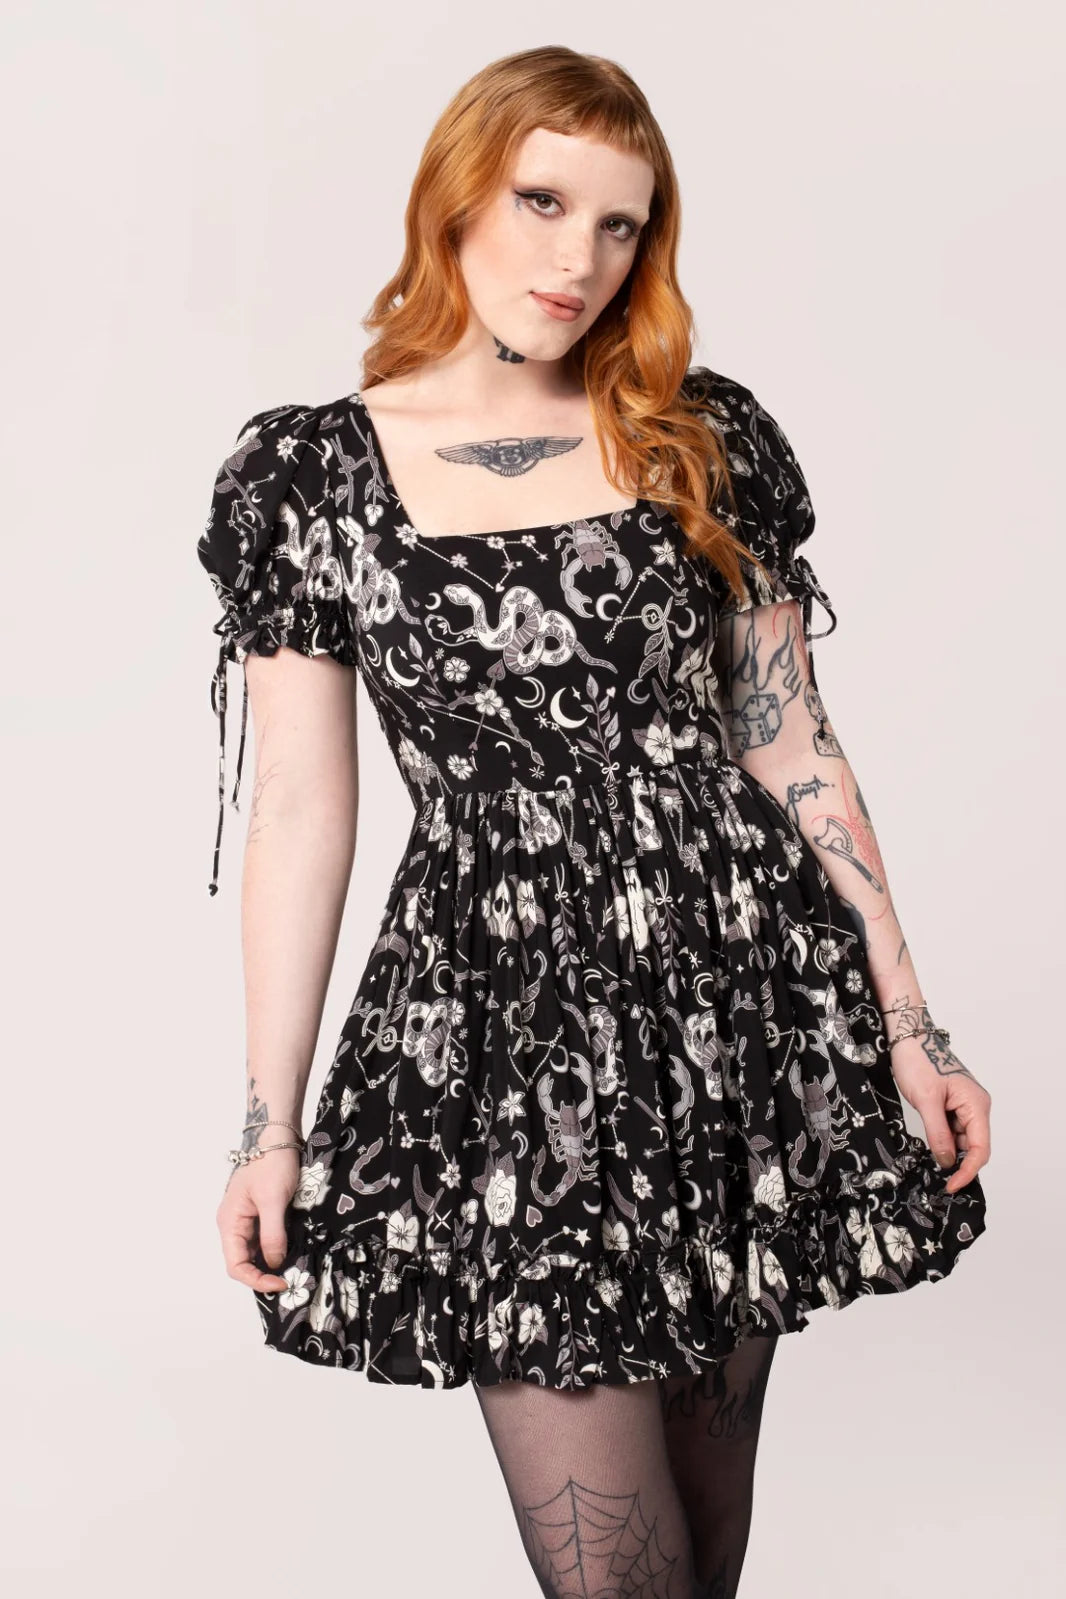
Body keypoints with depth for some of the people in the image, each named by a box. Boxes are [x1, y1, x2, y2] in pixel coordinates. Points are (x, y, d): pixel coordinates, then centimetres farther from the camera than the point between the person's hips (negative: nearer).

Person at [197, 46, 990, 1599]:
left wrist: (908, 1026, 4)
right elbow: (301, 808, 0)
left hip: (745, 1003, 3)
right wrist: (270, 1125, 0)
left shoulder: (709, 439, 4)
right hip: (503, 1027, -2)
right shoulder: (305, 471, 0)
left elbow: (792, 744, 6)